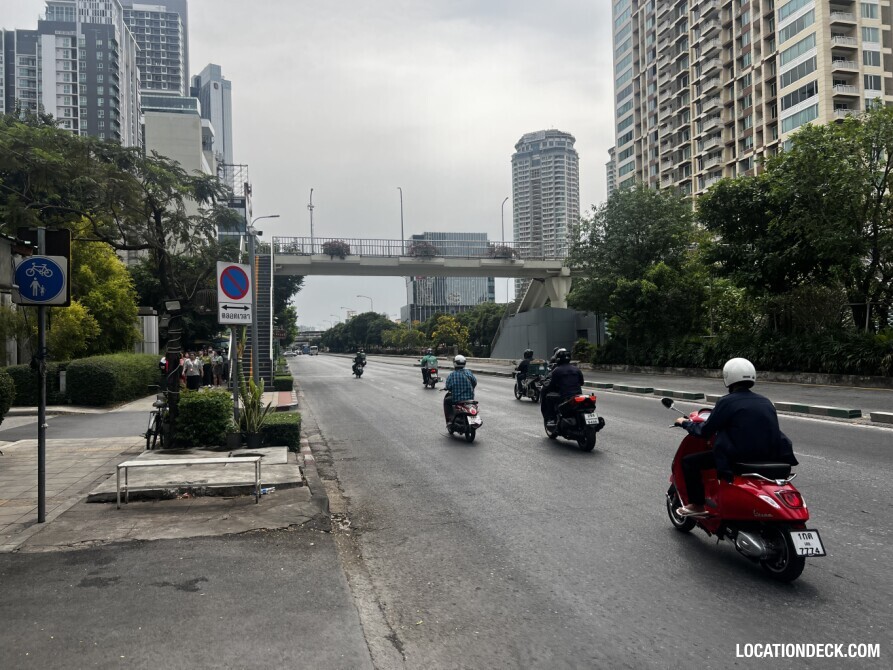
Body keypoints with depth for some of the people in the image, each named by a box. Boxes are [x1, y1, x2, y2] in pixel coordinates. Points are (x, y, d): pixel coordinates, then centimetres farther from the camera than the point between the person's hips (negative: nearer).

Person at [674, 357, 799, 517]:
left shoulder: (727, 402, -9)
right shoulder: (766, 402, 10)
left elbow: (705, 432, -6)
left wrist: (686, 423, 13)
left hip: (737, 456, -7)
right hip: (769, 457, 7)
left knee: (689, 461, 5)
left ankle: (697, 505, 6)